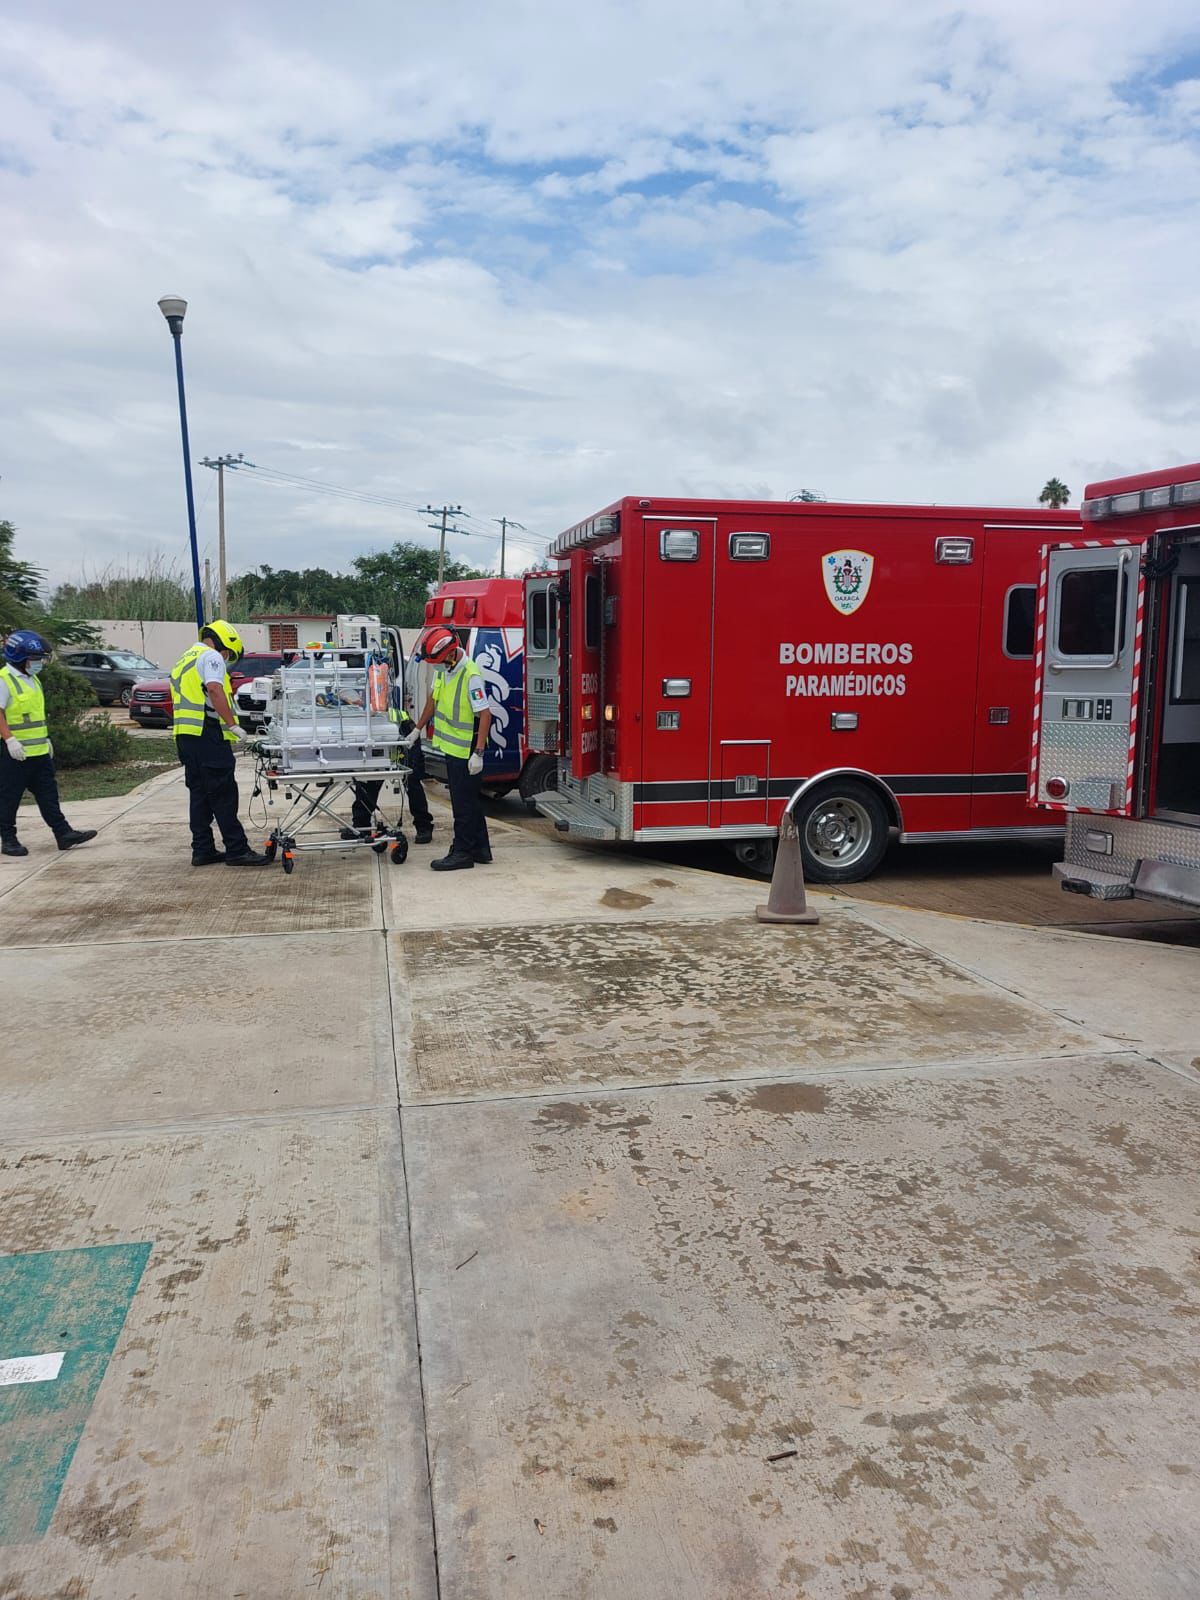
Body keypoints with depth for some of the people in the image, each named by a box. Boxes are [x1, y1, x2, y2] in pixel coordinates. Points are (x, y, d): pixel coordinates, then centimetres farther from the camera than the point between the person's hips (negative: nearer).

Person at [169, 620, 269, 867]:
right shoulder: (211, 656, -3)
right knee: (224, 794, -8)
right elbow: (215, 690, -19)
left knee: (199, 794, 11)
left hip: (185, 736, 9)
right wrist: (232, 724, -18)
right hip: (207, 734, -9)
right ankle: (237, 850, -7)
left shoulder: (183, 661, 28)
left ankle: (202, 850, 12)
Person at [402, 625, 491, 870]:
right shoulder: (443, 669, 5)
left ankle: (462, 852, 7)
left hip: (465, 751, -9)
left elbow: (485, 715, -23)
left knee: (463, 802, -2)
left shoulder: (471, 675, -22)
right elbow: (433, 700, 20)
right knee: (469, 799, 15)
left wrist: (478, 754, -26)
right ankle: (480, 849, 25)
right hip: (451, 747, 9)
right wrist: (416, 730, 23)